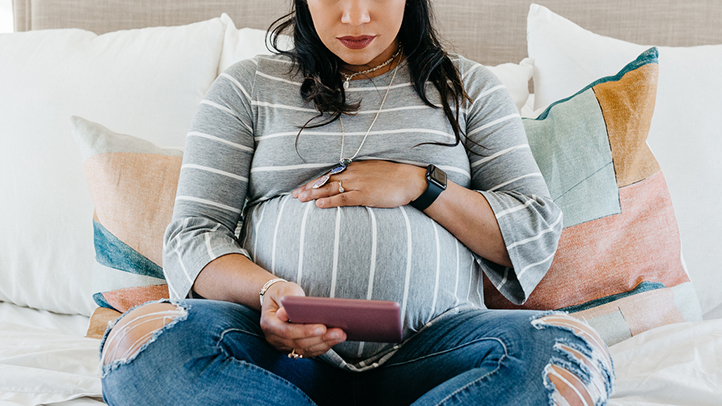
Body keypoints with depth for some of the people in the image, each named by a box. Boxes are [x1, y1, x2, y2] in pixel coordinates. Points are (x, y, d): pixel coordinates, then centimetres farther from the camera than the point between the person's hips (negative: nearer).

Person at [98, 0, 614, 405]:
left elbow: (539, 233, 12)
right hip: (283, 353, 0)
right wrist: (266, 291, -15)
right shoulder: (248, 88, 16)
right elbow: (193, 237, 8)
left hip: (430, 347, 1)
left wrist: (421, 185, -3)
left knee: (570, 349, -30)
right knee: (142, 338, -30)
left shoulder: (469, 88, 17)